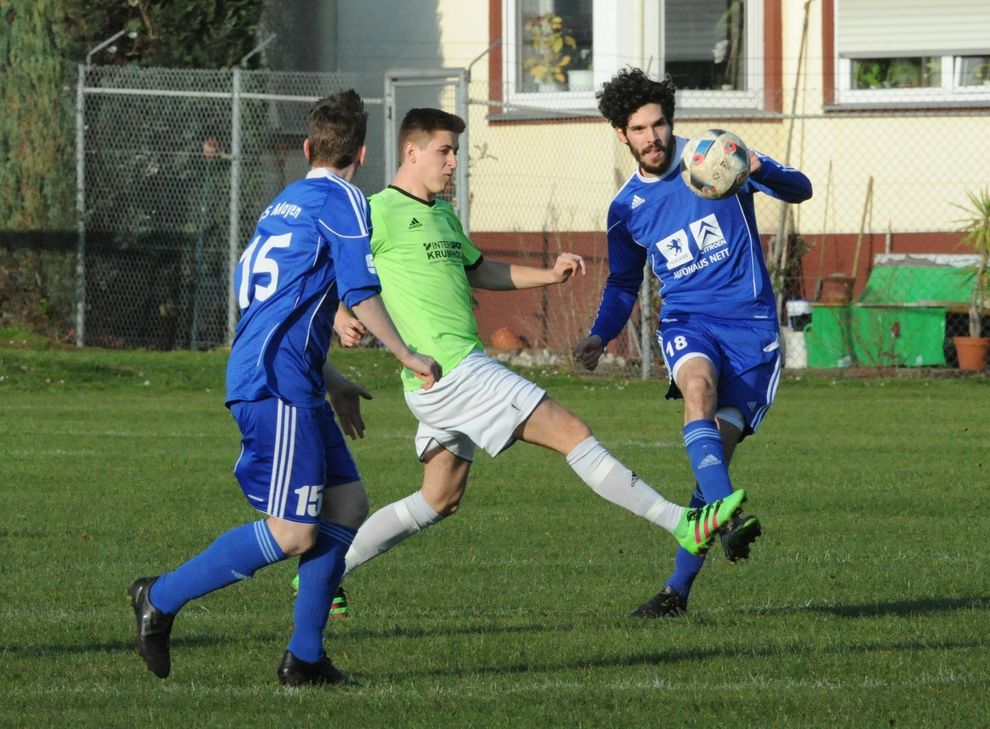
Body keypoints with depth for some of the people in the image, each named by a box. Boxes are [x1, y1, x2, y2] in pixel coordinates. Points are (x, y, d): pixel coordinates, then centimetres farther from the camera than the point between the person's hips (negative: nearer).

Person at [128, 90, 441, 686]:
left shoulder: (284, 204, 22)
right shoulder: (342, 200, -5)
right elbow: (360, 292, -12)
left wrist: (330, 380, 33)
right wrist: (410, 358, 2)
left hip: (291, 386, 10)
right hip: (277, 384, -10)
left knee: (348, 504, 9)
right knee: (292, 534, -11)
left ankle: (305, 656, 8)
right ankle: (162, 598, -4)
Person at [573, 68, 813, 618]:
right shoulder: (626, 208, 12)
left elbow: (799, 191, -5)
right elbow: (622, 285, 25)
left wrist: (760, 171, -28)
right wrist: (599, 337, 6)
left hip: (750, 322, -1)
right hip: (686, 321, 1)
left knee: (716, 447, -11)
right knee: (698, 387, -34)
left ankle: (679, 588, -3)